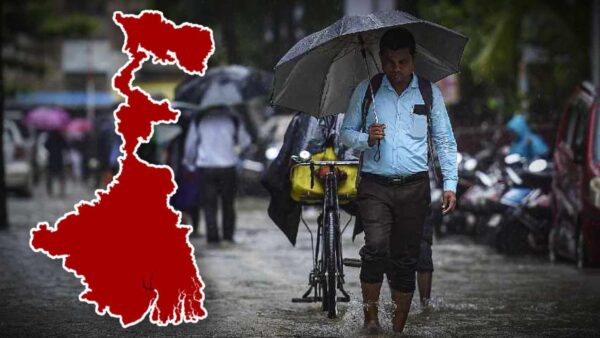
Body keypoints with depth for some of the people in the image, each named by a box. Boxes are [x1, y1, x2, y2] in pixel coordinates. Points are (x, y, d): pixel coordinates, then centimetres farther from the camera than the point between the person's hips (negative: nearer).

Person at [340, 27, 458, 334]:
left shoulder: (430, 92, 8)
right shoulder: (365, 91, 6)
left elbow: (445, 142, 11)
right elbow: (346, 133, 12)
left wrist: (450, 184, 3)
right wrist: (366, 138, -11)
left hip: (414, 186, 1)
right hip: (375, 185, -1)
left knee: (406, 260, 2)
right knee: (376, 248, -21)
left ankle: (398, 329, 9)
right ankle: (370, 318, -11)